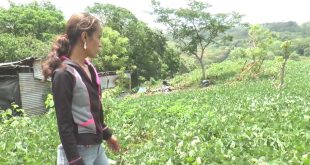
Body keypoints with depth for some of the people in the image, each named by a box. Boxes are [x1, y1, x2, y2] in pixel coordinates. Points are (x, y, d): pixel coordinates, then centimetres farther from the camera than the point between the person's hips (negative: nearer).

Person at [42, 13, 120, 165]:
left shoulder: (89, 67, 4)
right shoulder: (64, 74, -19)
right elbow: (64, 125, -18)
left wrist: (107, 134, 21)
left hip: (97, 147, 8)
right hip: (78, 151, -8)